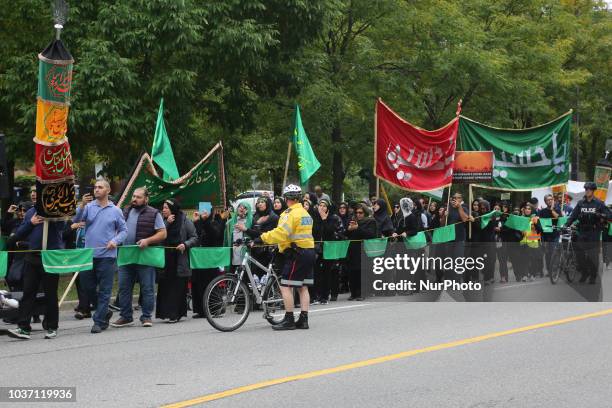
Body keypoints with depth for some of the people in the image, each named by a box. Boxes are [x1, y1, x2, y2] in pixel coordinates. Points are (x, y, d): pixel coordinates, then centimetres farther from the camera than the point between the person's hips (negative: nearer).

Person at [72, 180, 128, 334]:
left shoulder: (115, 210, 4)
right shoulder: (88, 207, 4)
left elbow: (124, 230, 9)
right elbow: (75, 221, -9)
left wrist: (115, 241, -9)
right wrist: (82, 205, -23)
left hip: (107, 256, -2)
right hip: (89, 255, 2)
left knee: (104, 290, -1)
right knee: (88, 287, 8)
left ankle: (99, 321, 5)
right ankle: (104, 312, 27)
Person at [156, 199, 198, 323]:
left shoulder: (185, 221, 1)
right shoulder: (163, 221, 12)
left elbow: (194, 238, 1)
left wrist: (185, 244, -16)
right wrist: (167, 223, -10)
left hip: (180, 259, -4)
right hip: (165, 258, 4)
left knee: (178, 287, -4)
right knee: (165, 286, -1)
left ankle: (175, 314, -3)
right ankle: (166, 312, 5)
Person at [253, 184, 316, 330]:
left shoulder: (290, 213, -13)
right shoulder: (305, 213, 17)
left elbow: (281, 233, -25)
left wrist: (262, 238, -24)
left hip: (296, 254, -9)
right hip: (308, 252, 9)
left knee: (285, 286, -6)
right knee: (303, 287, 11)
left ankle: (289, 320, -7)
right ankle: (303, 319, 11)